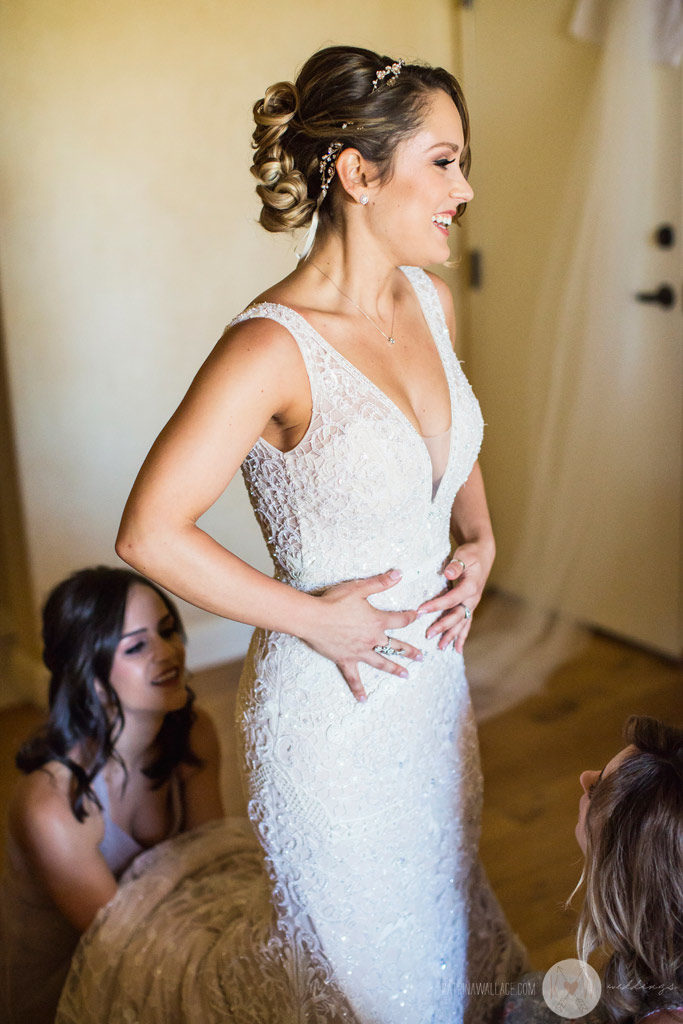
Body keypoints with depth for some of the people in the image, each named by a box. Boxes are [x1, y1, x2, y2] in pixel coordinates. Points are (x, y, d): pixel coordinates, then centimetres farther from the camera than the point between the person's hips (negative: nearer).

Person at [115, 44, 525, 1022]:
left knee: (444, 917, 28)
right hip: (332, 701, -7)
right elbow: (149, 533, -24)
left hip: (434, 675, 7)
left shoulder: (430, 301, -2)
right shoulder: (274, 348, -26)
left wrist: (479, 541, 1)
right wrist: (312, 617, -18)